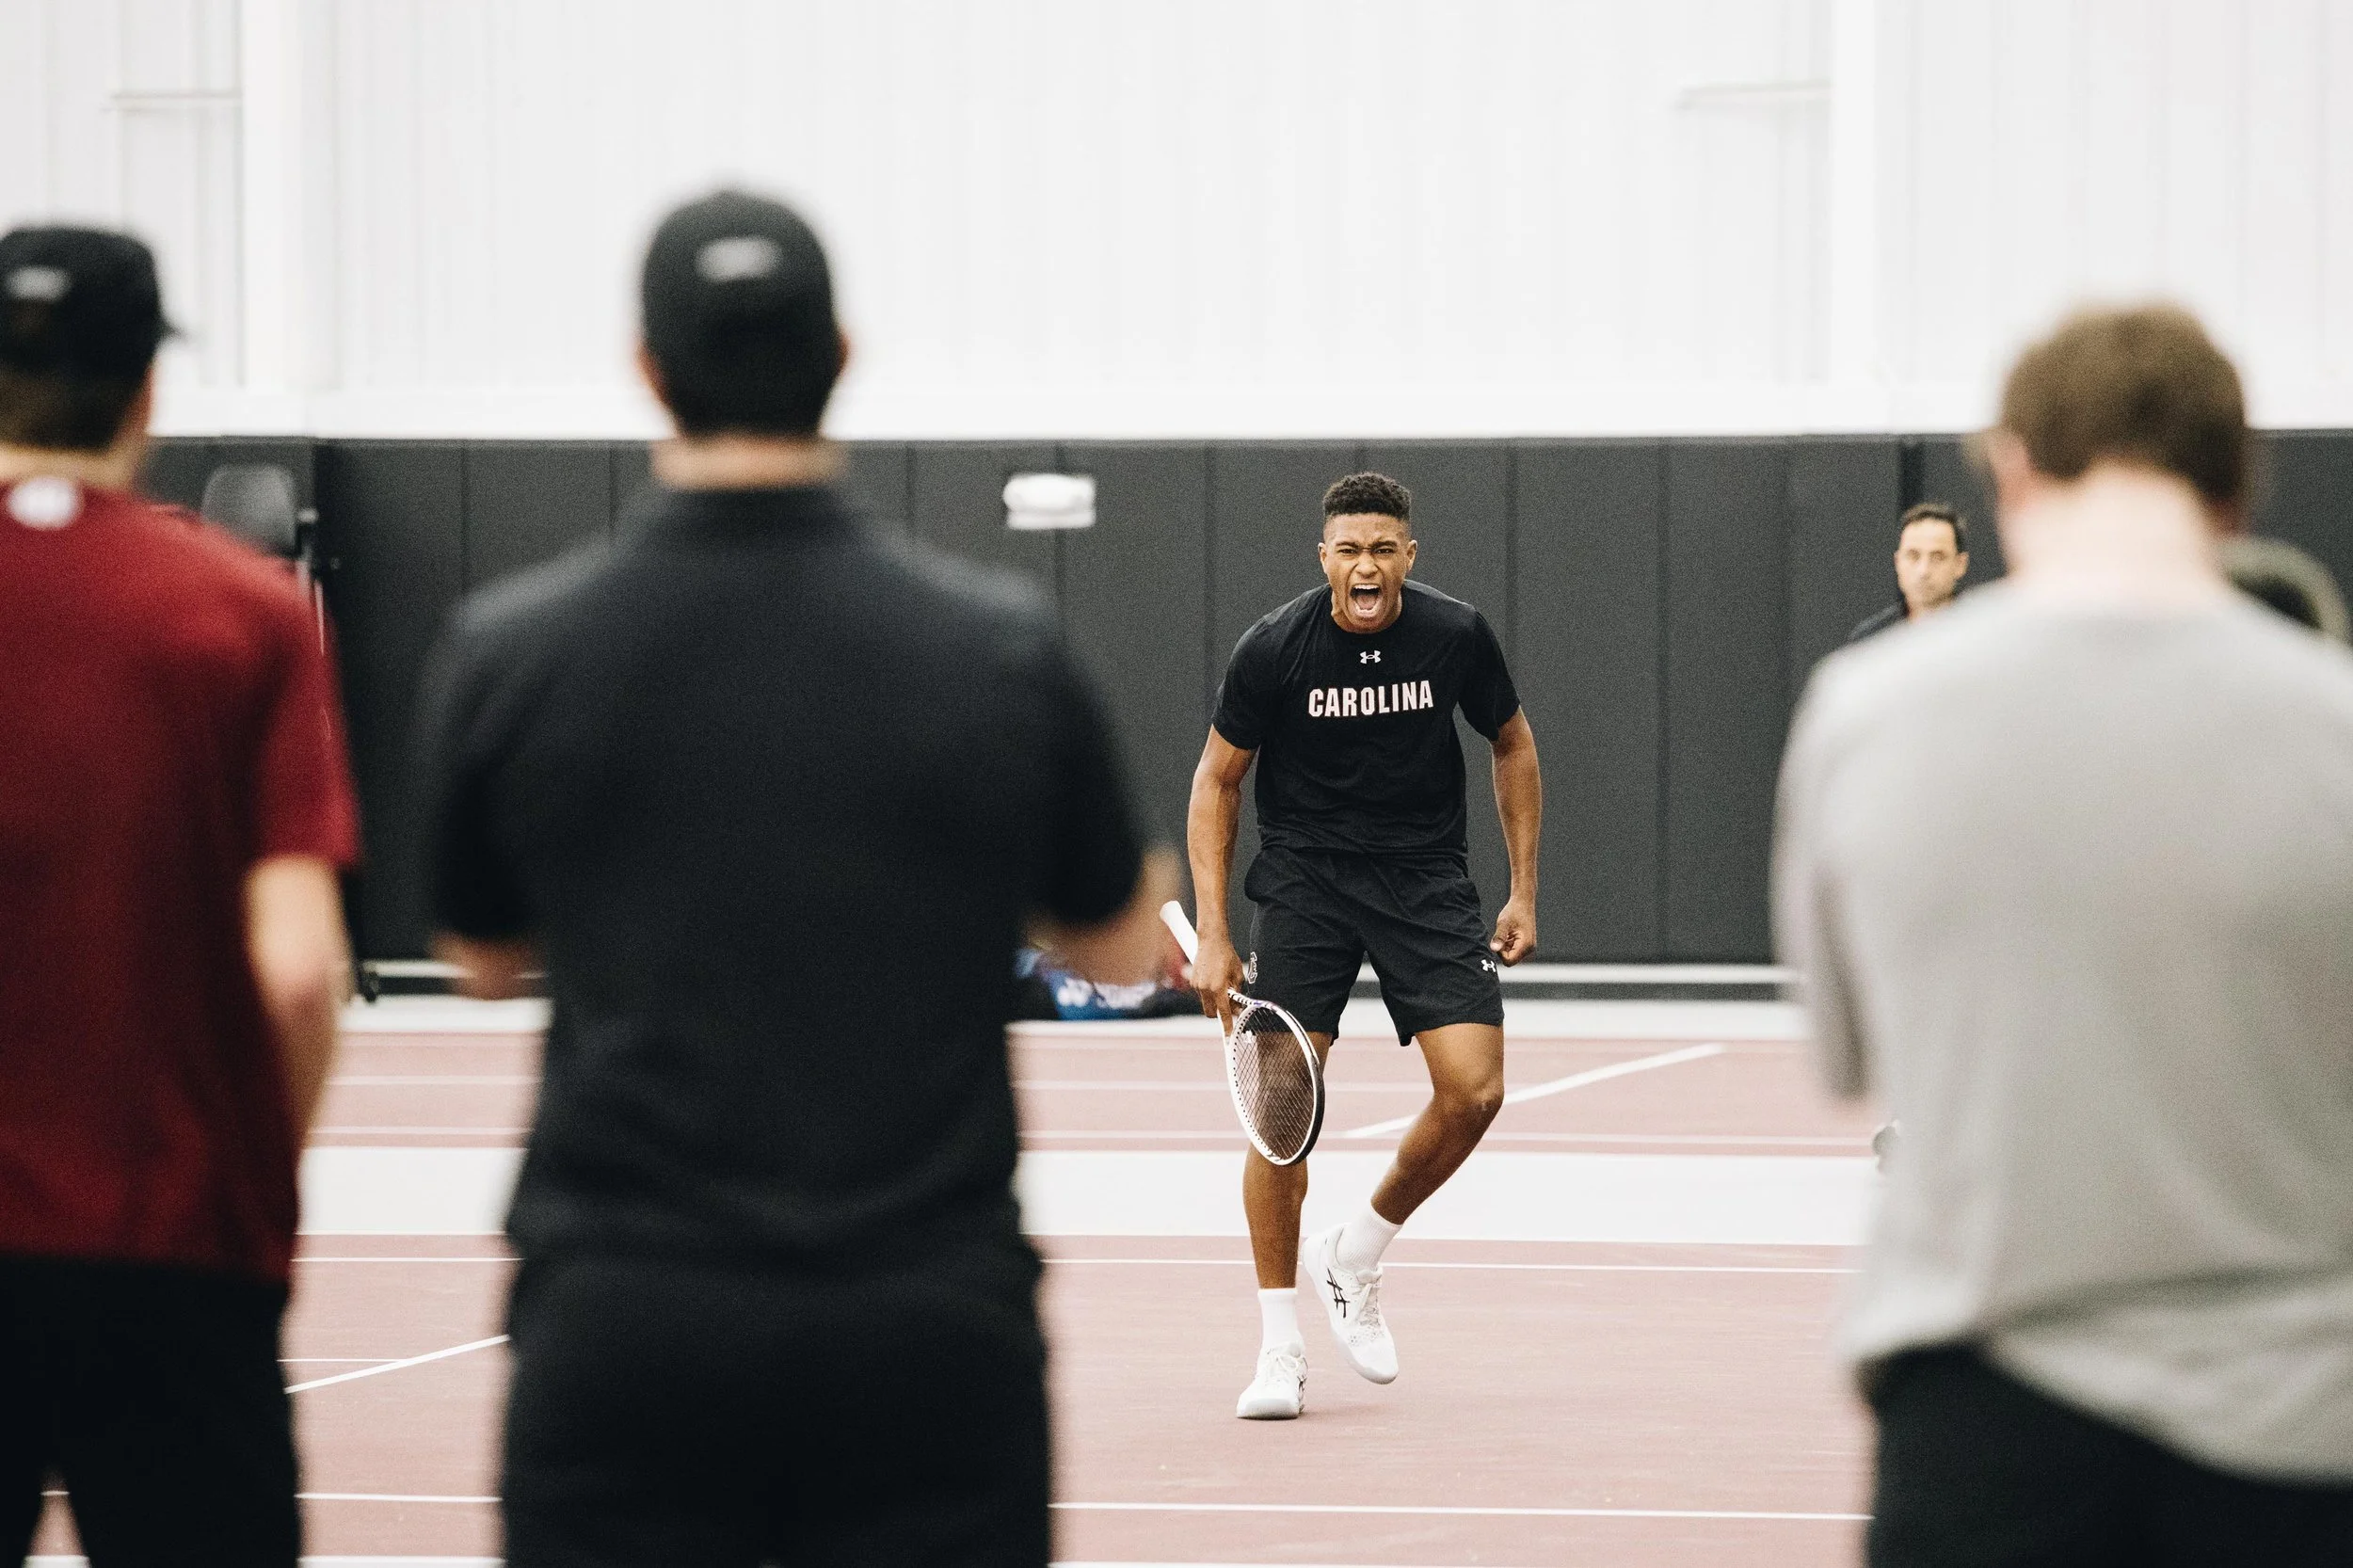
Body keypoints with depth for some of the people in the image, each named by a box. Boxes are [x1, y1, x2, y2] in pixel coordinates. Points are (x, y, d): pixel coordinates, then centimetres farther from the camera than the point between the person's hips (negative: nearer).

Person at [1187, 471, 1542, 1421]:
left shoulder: (1457, 636, -10)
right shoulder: (1273, 649, -14)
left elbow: (1512, 745, 8)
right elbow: (1217, 779, -2)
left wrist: (1523, 890, 6)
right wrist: (1213, 934, -7)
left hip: (1425, 878, 2)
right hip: (1304, 875, -2)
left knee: (1473, 1089, -14)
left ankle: (1356, 1260, 12)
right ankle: (1279, 1347, -1)